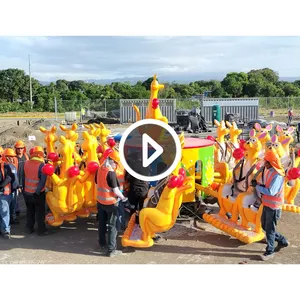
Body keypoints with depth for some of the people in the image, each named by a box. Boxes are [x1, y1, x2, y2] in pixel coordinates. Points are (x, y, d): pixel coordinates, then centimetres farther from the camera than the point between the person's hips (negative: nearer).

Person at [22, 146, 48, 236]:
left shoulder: (26, 163, -3)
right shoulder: (42, 165, -19)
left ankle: (29, 228, 28)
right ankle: (41, 230, 15)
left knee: (30, 211, 20)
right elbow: (43, 180, -24)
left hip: (27, 192, 5)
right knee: (40, 212, 8)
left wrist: (23, 188, 13)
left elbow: (23, 177, 5)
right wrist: (37, 191, -20)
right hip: (38, 193, -5)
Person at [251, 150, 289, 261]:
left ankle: (270, 251, 19)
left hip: (273, 206, -9)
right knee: (265, 226, 19)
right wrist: (260, 193, -4)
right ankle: (282, 241, 35)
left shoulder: (278, 175, -23)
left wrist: (257, 186, -19)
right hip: (266, 204, 9)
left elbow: (271, 192, -28)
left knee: (269, 229, 3)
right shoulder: (269, 171, 5)